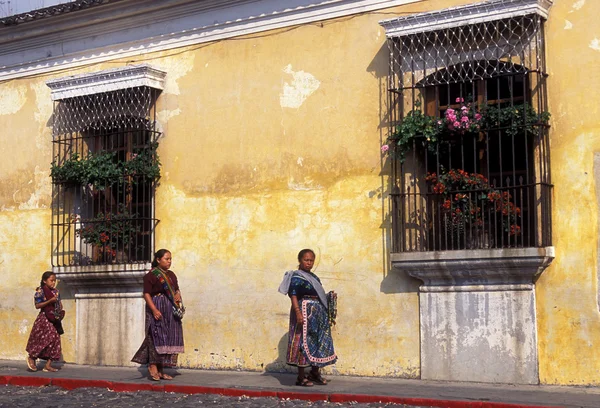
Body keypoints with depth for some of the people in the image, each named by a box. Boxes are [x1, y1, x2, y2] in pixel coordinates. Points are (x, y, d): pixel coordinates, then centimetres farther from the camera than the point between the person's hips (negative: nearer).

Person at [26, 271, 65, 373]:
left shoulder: (56, 291, 11)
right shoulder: (40, 291, -7)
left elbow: (59, 303, 18)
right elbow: (37, 305, -12)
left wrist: (61, 312, -2)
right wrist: (50, 301, -21)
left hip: (55, 319, 6)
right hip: (44, 319, -6)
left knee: (55, 340, 1)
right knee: (44, 339, -9)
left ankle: (48, 365, 4)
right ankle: (31, 357, 14)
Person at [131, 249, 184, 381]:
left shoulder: (171, 275, 17)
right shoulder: (151, 275, -6)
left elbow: (176, 290, 23)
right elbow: (147, 294, -11)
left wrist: (178, 295, -1)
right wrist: (154, 309, -22)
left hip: (171, 310, 7)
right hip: (157, 307, -7)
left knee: (169, 338, 5)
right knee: (157, 336, -12)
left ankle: (161, 370, 10)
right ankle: (153, 367, -7)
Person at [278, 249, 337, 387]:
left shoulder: (314, 277, 19)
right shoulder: (296, 277, -6)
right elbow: (293, 296, -15)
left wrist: (329, 296, 9)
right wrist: (298, 312, -25)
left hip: (318, 313, 9)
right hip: (304, 311, -9)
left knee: (319, 342, 10)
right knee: (304, 341, -7)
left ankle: (315, 372, 23)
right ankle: (301, 377, -2)